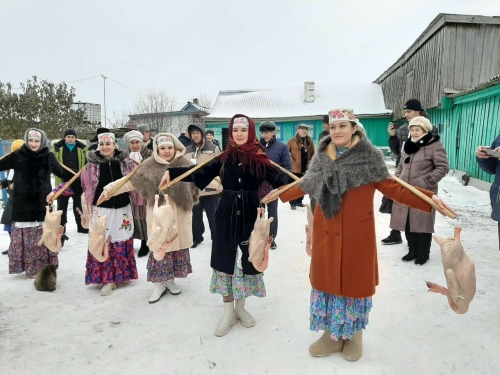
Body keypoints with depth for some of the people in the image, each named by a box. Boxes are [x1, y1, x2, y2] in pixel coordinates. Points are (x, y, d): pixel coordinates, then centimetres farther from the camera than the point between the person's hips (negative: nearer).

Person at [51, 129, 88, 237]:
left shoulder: (82, 148, 2)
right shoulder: (57, 148, -1)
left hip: (78, 182, 2)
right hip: (63, 182, -1)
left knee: (78, 206, 15)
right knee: (62, 207, 5)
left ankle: (81, 227, 28)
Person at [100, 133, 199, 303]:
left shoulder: (185, 165, 2)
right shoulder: (149, 167, -1)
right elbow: (129, 181, 1)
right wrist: (109, 188, -5)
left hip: (179, 215, 2)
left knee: (178, 246, 10)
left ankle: (171, 280, 28)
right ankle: (159, 283, 17)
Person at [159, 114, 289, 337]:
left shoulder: (259, 158, -3)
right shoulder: (224, 157, 1)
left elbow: (278, 178, -9)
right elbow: (200, 172, 2)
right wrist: (171, 172, -3)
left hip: (250, 214, -1)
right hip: (227, 214, 1)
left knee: (247, 259, 10)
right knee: (225, 259, 6)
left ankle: (240, 307, 31)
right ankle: (229, 311, 22)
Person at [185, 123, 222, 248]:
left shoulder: (213, 148, -3)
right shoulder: (187, 151, 7)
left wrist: (220, 185, -6)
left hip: (211, 189, -3)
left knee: (214, 216, 7)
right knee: (195, 216, 14)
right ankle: (196, 237, 31)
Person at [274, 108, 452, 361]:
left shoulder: (369, 157, -6)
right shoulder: (321, 156, 5)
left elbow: (391, 187, -7)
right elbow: (306, 185, 15)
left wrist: (428, 198, -16)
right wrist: (279, 193, 20)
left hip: (357, 232, -3)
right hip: (326, 232, 4)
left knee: (355, 280, 8)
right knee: (327, 279, 11)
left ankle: (354, 335, 31)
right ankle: (332, 334, 29)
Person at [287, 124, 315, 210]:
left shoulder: (310, 141, 8)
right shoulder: (292, 141, -6)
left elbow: (312, 154, 13)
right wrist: (291, 161, -10)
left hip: (306, 167, 5)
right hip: (295, 168, -5)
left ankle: (299, 201, 25)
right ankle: (293, 203, 5)